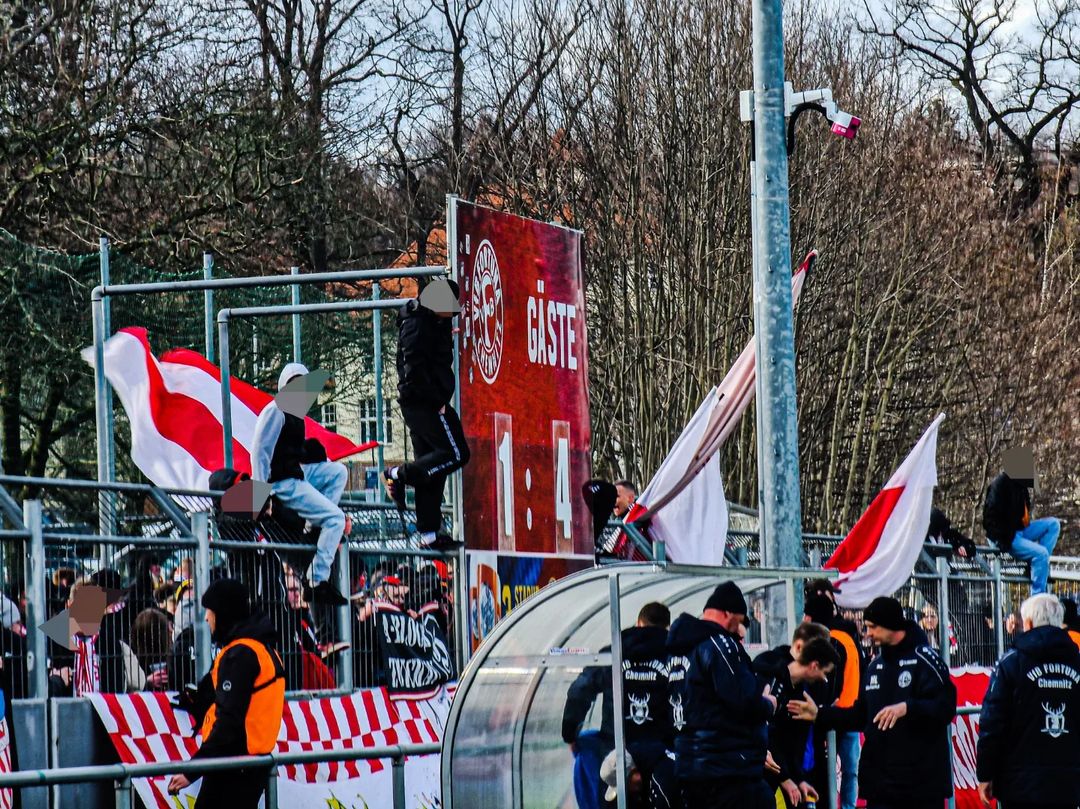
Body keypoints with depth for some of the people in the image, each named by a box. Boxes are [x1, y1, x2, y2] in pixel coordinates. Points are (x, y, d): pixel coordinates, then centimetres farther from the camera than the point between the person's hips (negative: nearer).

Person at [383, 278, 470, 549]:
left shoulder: (435, 321, 14)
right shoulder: (417, 326, -16)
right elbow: (415, 372, -21)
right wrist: (438, 402, -18)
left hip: (419, 404, 10)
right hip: (427, 404, -10)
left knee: (431, 468, 11)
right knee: (456, 454, -10)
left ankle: (428, 533, 14)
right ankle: (400, 475, -4)